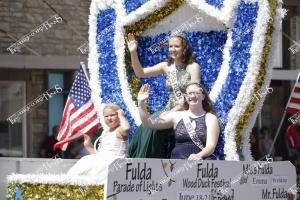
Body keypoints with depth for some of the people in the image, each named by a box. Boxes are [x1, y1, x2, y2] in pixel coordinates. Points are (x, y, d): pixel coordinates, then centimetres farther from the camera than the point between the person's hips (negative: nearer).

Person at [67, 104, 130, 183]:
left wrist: (121, 116, -13)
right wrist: (88, 146, 11)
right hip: (100, 159, 8)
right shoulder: (105, 133, 22)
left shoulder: (119, 131, -3)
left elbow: (126, 128, -31)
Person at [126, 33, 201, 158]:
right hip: (170, 110, 5)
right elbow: (140, 73, 5)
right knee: (145, 127, -22)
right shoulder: (166, 66, 9)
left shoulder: (193, 67, -5)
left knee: (154, 127, -27)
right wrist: (133, 53, -9)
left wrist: (175, 110, -19)